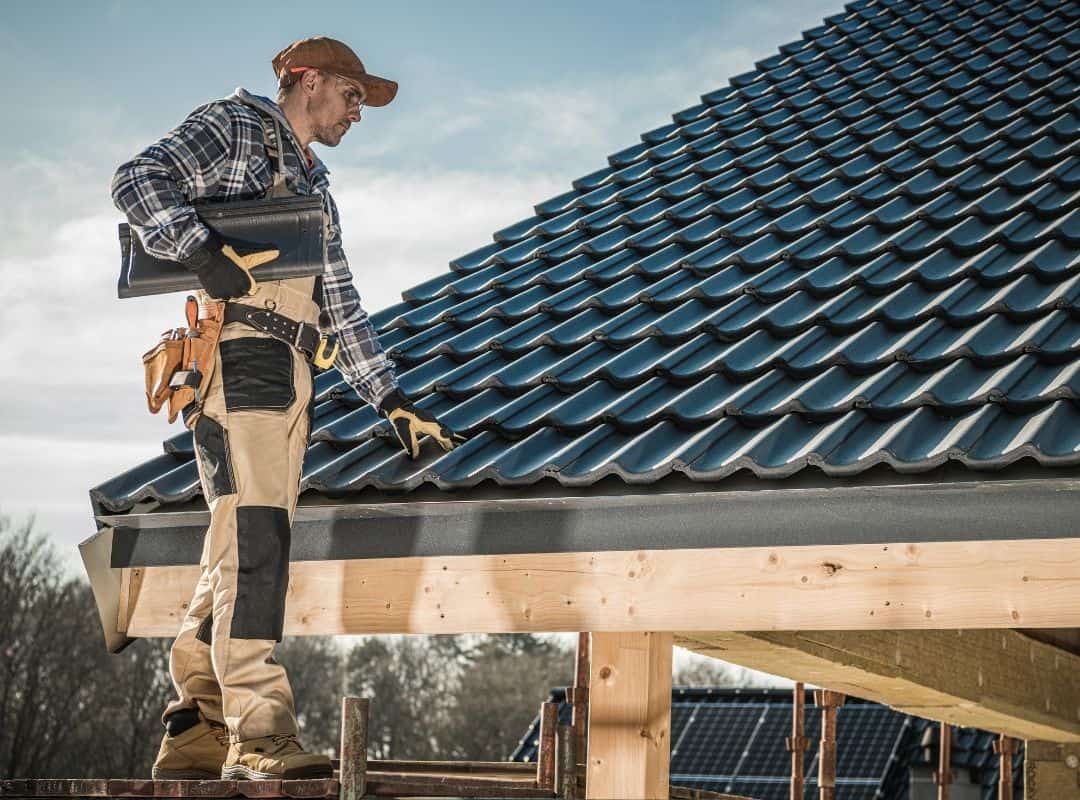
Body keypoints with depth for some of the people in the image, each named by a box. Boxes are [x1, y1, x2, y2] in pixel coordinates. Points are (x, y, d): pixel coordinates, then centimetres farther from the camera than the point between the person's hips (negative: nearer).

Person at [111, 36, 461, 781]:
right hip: (238, 357, -8)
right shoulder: (233, 127, 7)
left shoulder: (314, 187, 31)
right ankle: (260, 736, -22)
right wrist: (204, 252, -21)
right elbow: (138, 179, -9)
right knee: (252, 539, -17)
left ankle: (194, 734, 7)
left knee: (242, 549, 4)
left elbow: (342, 305, 30)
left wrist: (392, 400, 24)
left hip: (288, 378, 8)